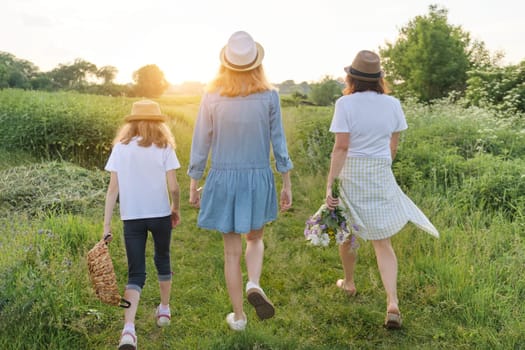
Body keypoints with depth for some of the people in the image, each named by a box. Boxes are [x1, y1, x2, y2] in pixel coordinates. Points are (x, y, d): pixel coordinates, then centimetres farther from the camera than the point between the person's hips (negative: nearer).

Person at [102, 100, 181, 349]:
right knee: (163, 260, 22)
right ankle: (164, 309, 39)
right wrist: (176, 209, 10)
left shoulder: (120, 148, 1)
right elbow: (173, 187, -9)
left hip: (131, 218, 1)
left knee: (136, 273, 4)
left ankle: (129, 328, -13)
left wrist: (107, 225, -1)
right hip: (160, 215, -1)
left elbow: (113, 188, -3)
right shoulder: (163, 147, -4)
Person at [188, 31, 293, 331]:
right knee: (255, 239, 23)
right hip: (258, 178, 0)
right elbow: (279, 143, -3)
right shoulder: (269, 96, -6)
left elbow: (200, 145, -1)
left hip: (223, 179, 0)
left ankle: (239, 316, 22)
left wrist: (194, 186, 9)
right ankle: (254, 284, -4)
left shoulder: (212, 97, -5)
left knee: (232, 250, 12)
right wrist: (287, 184, 6)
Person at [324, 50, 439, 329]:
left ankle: (349, 283, 39)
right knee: (382, 242, 7)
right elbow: (393, 147, 8)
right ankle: (393, 303, -6)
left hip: (350, 175, -3)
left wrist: (330, 184, -16)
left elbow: (341, 147, -16)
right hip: (381, 178, 3)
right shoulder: (392, 104, 1)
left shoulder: (346, 103, -11)